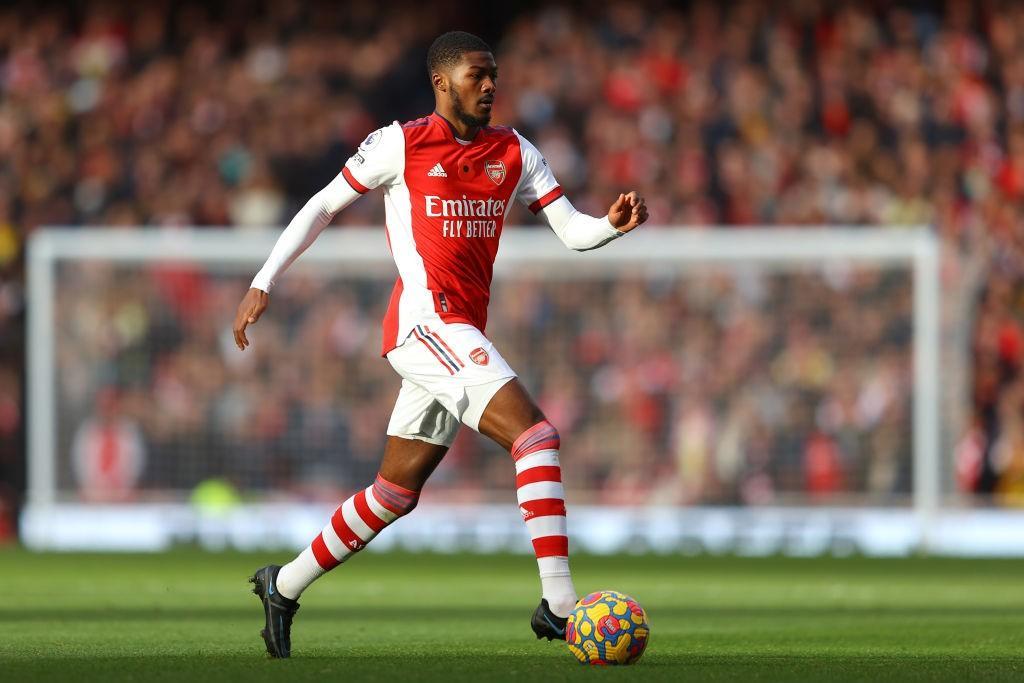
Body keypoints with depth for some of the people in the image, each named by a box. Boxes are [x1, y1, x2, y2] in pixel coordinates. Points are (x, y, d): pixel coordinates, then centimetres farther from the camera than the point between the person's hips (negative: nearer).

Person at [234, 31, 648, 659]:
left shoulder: (514, 154, 13)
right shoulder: (402, 145, -1)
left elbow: (574, 231, 8)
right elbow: (322, 207, 6)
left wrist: (615, 224, -14)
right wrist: (263, 284, 4)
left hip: (464, 336, 7)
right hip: (425, 319, -7)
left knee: (397, 491, 12)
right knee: (537, 435, -21)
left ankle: (284, 586, 28)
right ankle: (559, 604, -26)